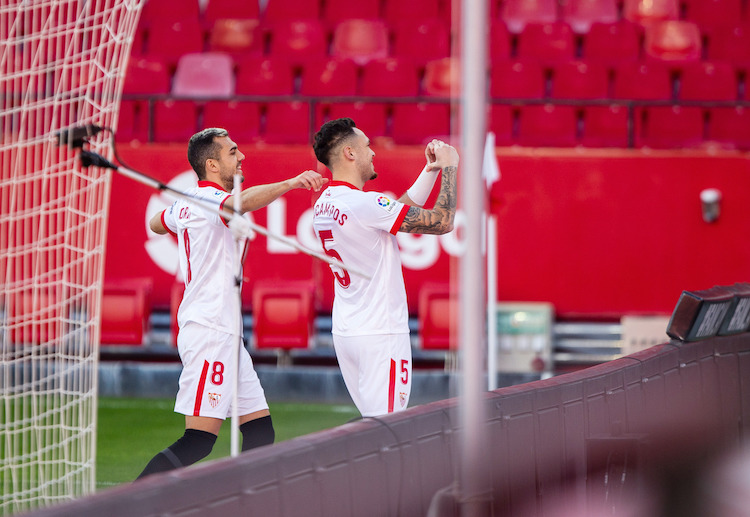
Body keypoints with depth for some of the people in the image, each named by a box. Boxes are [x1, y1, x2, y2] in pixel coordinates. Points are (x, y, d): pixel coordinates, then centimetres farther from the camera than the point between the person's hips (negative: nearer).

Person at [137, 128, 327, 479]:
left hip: (225, 336, 10)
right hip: (210, 333, -10)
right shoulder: (208, 198, -13)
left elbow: (156, 223, 37)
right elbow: (243, 202, -37)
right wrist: (291, 183, -49)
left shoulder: (186, 204, 15)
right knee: (199, 441, -14)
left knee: (260, 431, 7)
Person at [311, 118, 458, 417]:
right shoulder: (364, 204, -19)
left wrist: (430, 169, 15)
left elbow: (403, 209, 19)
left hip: (346, 332, 9)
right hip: (380, 335, -9)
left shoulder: (324, 204, 10)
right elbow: (442, 222, -16)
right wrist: (448, 168, -3)